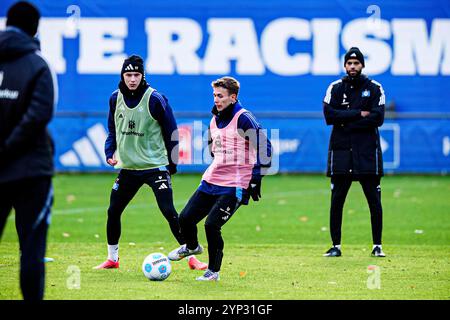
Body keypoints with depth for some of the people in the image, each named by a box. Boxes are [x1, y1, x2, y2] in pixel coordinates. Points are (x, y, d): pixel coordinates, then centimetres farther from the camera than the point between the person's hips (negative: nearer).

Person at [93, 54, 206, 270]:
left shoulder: (155, 99, -11)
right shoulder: (116, 98, 3)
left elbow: (171, 131, -3)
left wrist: (172, 163, -2)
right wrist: (110, 152, 2)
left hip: (155, 166, -5)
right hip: (128, 167, 5)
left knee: (169, 212, -12)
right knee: (113, 212, 6)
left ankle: (191, 257, -6)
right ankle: (112, 259, 22)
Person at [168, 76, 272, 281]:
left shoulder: (243, 118, -13)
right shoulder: (215, 120, 12)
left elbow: (264, 146, -14)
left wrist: (255, 180, -16)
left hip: (235, 186, -8)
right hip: (210, 180, 8)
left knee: (211, 225, -17)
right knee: (186, 218, 5)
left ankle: (213, 271, 1)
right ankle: (192, 247, 38)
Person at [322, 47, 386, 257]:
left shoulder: (374, 88, 4)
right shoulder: (335, 88, 8)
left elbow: (378, 118, -9)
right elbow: (329, 115, -8)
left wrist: (346, 121, -10)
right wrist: (359, 114, -11)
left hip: (367, 152, -1)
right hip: (341, 151, 1)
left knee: (374, 201, 0)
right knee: (336, 200, 0)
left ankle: (377, 246, 7)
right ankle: (336, 246, 7)